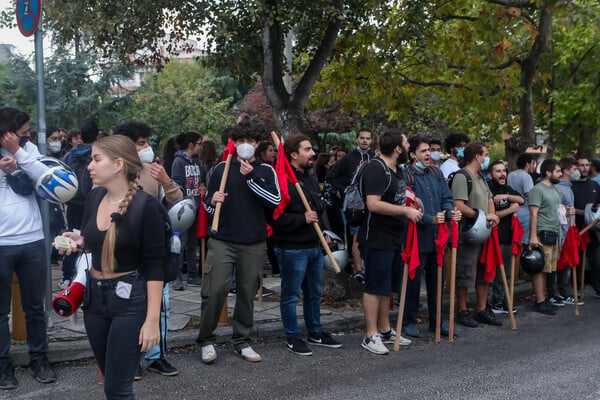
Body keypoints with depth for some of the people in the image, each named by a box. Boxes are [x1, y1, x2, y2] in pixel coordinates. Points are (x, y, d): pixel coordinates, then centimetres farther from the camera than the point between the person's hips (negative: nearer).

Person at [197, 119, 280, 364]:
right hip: (222, 241, -1)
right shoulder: (222, 168, 7)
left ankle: (242, 342, 21)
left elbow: (275, 200, -9)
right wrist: (212, 202, -12)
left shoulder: (266, 171, 6)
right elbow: (207, 204, 11)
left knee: (247, 293, 7)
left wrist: (251, 177, -14)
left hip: (254, 244, 1)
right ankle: (206, 340, 9)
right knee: (215, 290, -8)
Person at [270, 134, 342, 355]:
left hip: (314, 246, 9)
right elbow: (274, 218, -24)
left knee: (314, 293, 18)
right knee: (291, 295, 4)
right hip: (292, 248, -9)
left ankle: (315, 333, 32)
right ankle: (292, 338, 17)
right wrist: (302, 219, -22)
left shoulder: (311, 179, 14)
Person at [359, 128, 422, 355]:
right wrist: (406, 210, -21)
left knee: (387, 287, 16)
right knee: (375, 287, -3)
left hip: (393, 239, 10)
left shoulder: (396, 170, 15)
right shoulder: (376, 169, -17)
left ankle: (385, 330, 27)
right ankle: (371, 336, 5)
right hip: (377, 239, -10)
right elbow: (374, 204, -27)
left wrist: (409, 201, 13)